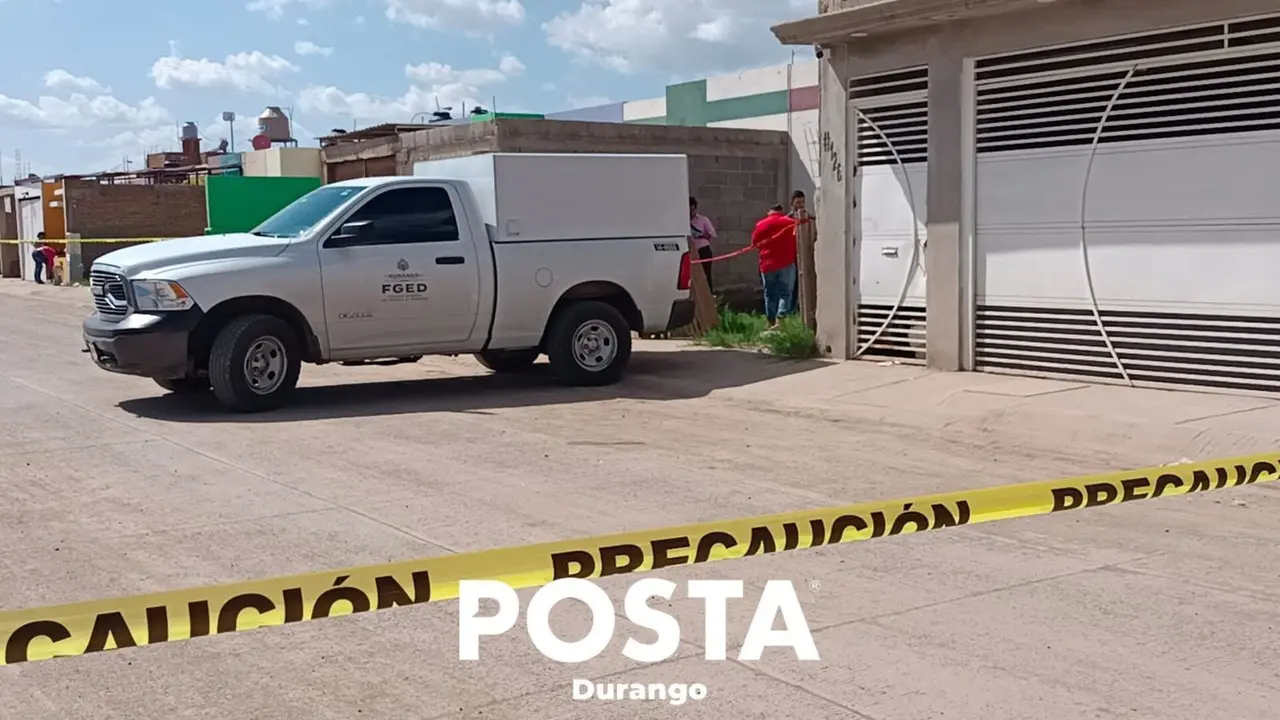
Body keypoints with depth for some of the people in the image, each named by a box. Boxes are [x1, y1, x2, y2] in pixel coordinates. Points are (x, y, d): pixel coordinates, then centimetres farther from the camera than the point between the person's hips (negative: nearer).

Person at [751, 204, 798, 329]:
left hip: (767, 264, 2)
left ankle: (771, 321, 15)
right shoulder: (790, 223, 1)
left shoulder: (761, 224, 6)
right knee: (786, 292, -2)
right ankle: (780, 318, -20)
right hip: (786, 263, -2)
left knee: (770, 294, 12)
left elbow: (755, 242, 12)